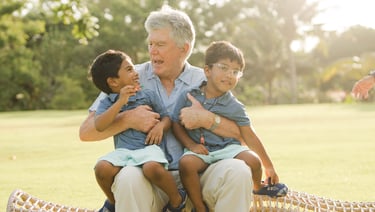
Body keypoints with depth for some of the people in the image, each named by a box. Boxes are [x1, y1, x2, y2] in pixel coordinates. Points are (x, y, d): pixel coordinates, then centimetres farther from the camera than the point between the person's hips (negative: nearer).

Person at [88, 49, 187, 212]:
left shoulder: (148, 95, 13)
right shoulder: (107, 103, 9)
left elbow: (166, 117, 15)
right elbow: (100, 126, -9)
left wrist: (160, 126, -9)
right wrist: (120, 102, -14)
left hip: (148, 147, -1)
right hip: (123, 150, 2)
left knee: (152, 168, -37)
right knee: (103, 167, -30)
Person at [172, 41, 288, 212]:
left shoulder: (235, 107, -2)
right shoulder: (189, 96, -2)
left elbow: (250, 137, 2)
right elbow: (176, 123, 5)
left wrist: (268, 166, 5)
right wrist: (191, 145, -11)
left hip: (227, 148, 1)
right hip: (200, 149, -1)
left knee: (252, 160, -25)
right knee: (186, 163, -34)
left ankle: (258, 187, 14)